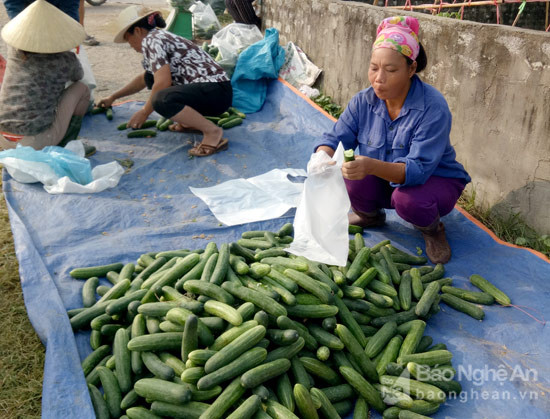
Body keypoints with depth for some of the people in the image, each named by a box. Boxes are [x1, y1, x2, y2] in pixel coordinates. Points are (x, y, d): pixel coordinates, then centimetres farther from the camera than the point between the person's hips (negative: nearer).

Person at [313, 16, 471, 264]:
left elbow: (418, 169, -35)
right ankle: (370, 215, 12)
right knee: (347, 175, -23)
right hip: (384, 181, 5)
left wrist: (372, 166, -54)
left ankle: (432, 229, 1)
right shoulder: (364, 101, -11)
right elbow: (336, 138, -9)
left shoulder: (433, 108, -28)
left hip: (434, 180, -5)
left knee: (408, 200, -37)